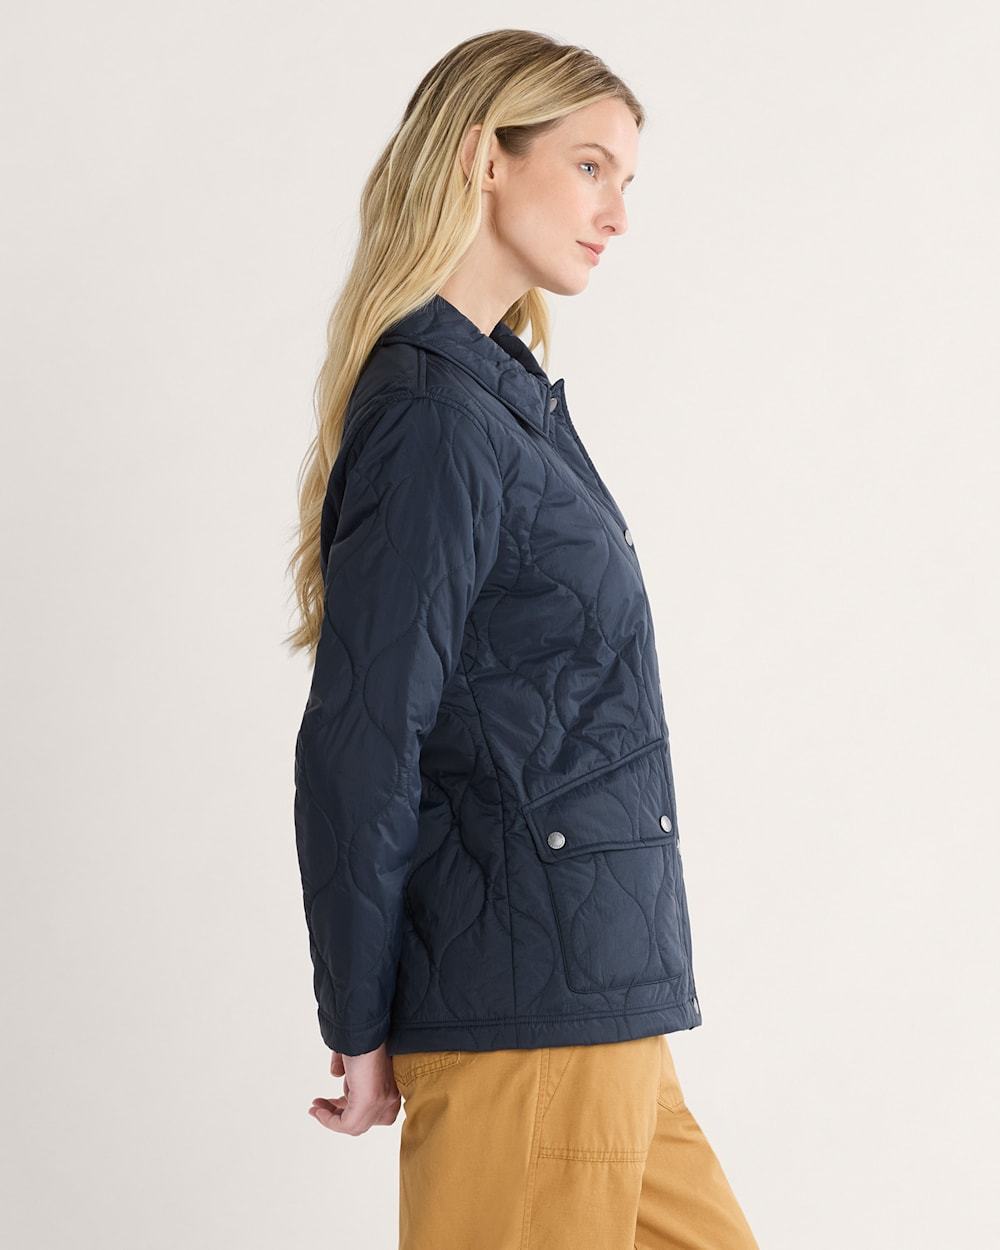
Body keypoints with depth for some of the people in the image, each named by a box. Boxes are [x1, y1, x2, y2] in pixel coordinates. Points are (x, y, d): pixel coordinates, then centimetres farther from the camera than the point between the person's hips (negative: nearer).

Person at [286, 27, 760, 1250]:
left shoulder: (505, 392, 15)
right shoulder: (435, 417, -16)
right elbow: (356, 749, -17)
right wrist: (362, 1029, -11)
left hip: (595, 997, 9)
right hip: (528, 1006, -9)